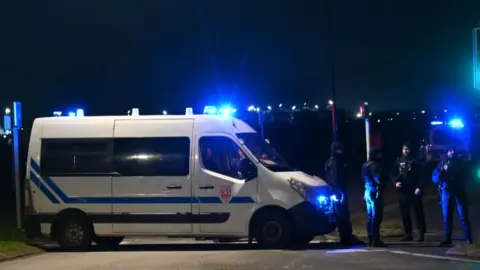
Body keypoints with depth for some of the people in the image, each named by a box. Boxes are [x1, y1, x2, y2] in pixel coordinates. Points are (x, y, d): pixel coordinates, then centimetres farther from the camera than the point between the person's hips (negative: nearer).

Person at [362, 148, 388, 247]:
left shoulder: (365, 165, 14)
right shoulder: (374, 165, -17)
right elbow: (380, 179, -23)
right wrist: (385, 177, -3)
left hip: (368, 191, 10)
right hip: (375, 192, -10)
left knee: (370, 216, 13)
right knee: (376, 217, -9)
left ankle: (370, 239, 15)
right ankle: (375, 240, -11)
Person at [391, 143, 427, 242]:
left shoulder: (414, 161, 0)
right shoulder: (398, 161, 12)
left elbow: (420, 175, -5)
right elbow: (393, 175, 15)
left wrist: (419, 187, -16)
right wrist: (395, 182, -5)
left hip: (414, 190, -5)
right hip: (402, 191, 5)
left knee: (418, 212, -4)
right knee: (404, 213, 7)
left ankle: (421, 234, -1)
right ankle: (408, 234, 15)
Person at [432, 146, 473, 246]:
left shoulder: (461, 163, 9)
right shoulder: (442, 163, 7)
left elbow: (465, 177, 12)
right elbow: (434, 178, -1)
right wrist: (442, 173, -21)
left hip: (459, 192, -1)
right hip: (447, 192, 1)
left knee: (463, 215, -3)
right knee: (447, 216, 2)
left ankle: (468, 237, 2)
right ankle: (447, 238, 7)